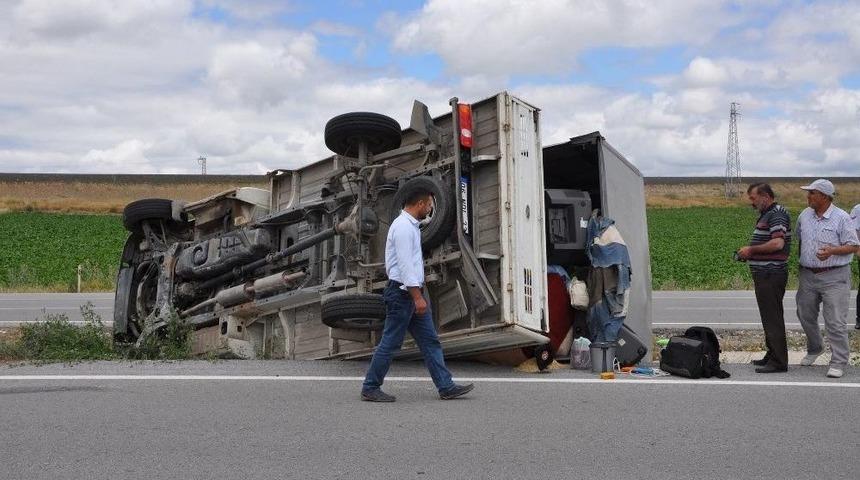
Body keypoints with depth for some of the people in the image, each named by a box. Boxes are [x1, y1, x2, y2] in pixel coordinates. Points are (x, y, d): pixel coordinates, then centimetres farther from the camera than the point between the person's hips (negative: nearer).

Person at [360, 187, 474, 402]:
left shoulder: (410, 226, 17)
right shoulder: (403, 227, -15)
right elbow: (405, 265, -21)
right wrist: (418, 297, -23)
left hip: (413, 292, 10)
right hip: (402, 293, -10)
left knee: (430, 340, 7)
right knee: (390, 343, -2)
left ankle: (446, 387, 8)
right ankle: (370, 388, 7)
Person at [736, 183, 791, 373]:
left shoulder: (777, 214, -14)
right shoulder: (766, 214, 18)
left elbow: (777, 243, -26)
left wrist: (751, 249, -17)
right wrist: (750, 253, 10)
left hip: (771, 274, -11)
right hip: (765, 273, 11)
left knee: (772, 318, -7)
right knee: (769, 316, 16)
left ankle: (778, 362, -4)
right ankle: (772, 355, 24)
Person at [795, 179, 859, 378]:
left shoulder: (842, 218, -10)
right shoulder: (804, 216, 7)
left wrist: (832, 251, -27)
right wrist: (801, 266, 17)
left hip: (834, 277, -6)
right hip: (808, 275, 6)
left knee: (835, 321, -6)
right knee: (805, 316, 16)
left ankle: (838, 362, 2)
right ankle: (814, 349, 40)